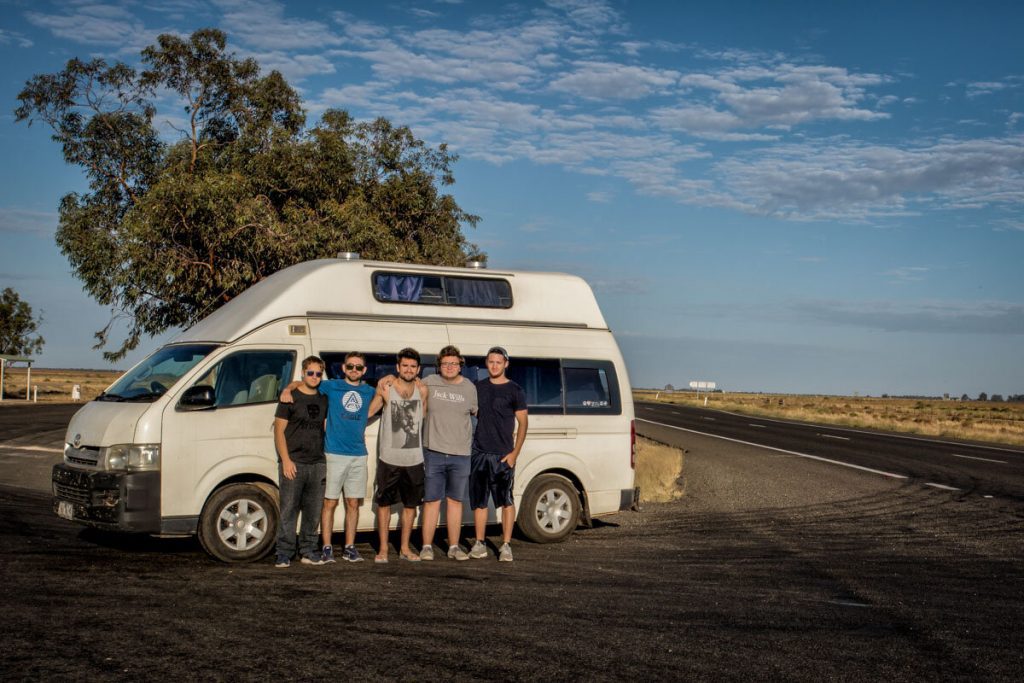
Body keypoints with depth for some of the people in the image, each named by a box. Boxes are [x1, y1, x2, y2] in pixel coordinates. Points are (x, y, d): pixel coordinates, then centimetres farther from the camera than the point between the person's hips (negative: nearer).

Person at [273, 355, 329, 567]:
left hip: (317, 464, 5)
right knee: (288, 510, -5)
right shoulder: (290, 397, 0)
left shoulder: (324, 399, 14)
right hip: (293, 463, -5)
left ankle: (308, 551, 14)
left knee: (313, 512, 6)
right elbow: (279, 430, -3)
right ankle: (284, 553, 0)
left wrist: (324, 459, 9)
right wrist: (286, 460, -12)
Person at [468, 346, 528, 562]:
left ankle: (506, 546, -1)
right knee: (479, 500, 6)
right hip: (479, 453, 4)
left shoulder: (515, 391, 0)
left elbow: (523, 423, -1)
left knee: (506, 500, -6)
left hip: (503, 455, -4)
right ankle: (479, 544, 13)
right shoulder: (478, 388, 12)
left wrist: (514, 453, -10)